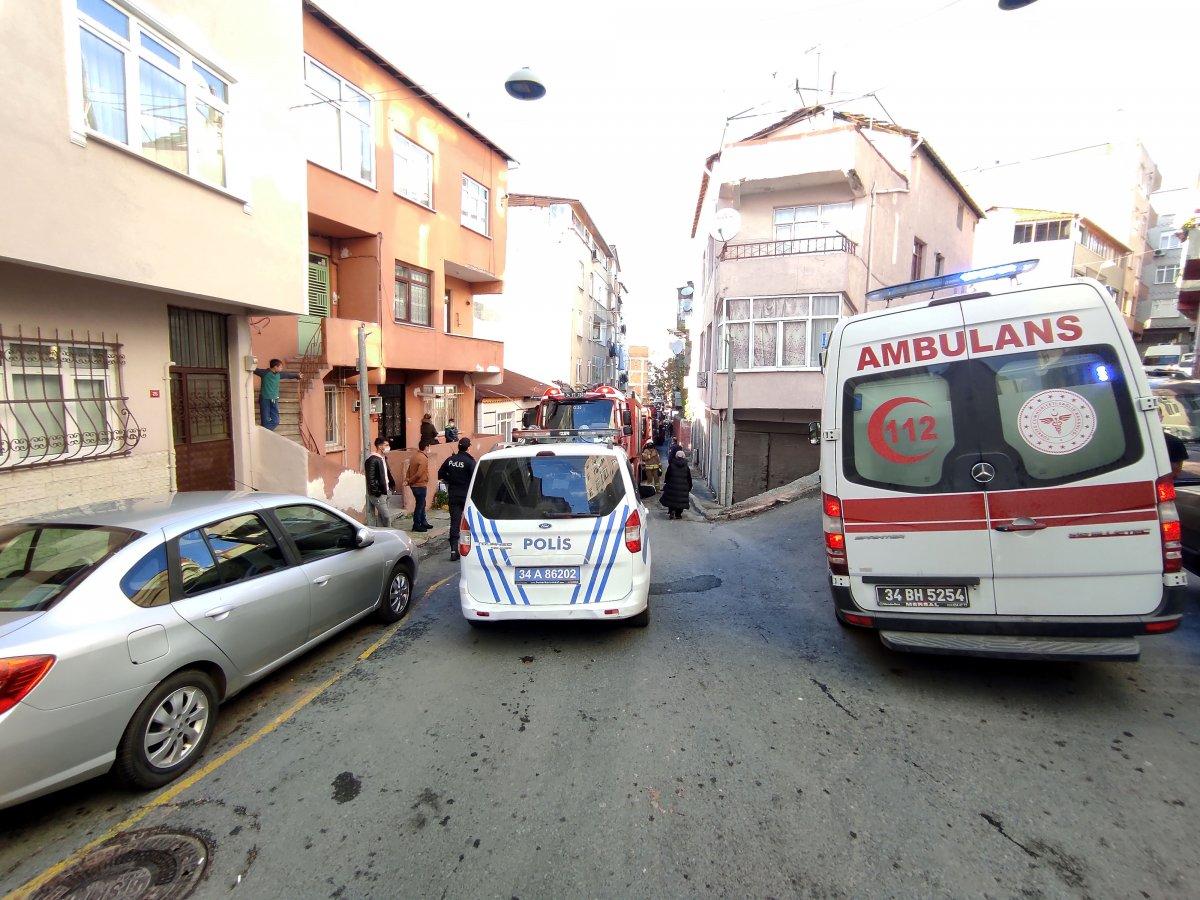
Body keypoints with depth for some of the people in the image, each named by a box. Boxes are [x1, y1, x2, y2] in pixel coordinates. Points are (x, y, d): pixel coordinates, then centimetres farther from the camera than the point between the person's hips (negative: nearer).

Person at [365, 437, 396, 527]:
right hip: (378, 495, -9)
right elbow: (371, 479, -19)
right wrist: (376, 493, -19)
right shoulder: (372, 460, -15)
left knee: (381, 516, 12)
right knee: (387, 516, -9)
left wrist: (391, 487, 14)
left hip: (385, 492, 9)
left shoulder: (383, 459, 14)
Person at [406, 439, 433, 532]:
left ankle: (423, 522, 29)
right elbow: (419, 474, -23)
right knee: (420, 505, 1)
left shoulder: (414, 456, 8)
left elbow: (409, 469, 8)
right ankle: (416, 525, 7)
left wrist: (407, 479, -1)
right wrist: (410, 481, -11)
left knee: (421, 504, 19)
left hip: (414, 485, 9)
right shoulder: (423, 458, -19)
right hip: (420, 485, -9)